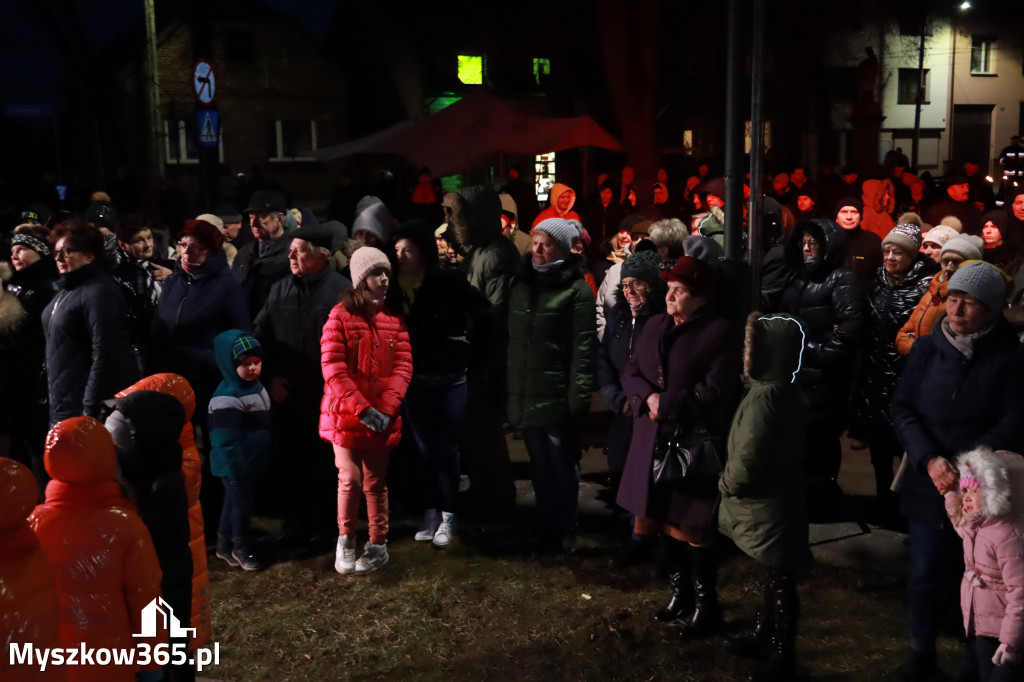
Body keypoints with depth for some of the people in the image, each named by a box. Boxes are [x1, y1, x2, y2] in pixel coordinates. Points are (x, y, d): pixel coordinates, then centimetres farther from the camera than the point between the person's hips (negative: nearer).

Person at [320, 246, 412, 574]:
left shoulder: (394, 320, 6)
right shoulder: (340, 316, -6)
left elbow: (403, 366, 0)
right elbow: (333, 369, -13)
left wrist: (385, 409, -14)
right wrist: (363, 409, -18)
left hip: (383, 419, 3)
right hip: (346, 414, -3)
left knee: (376, 482, 9)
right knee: (350, 479, -5)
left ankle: (378, 545, 22)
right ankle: (345, 540, 17)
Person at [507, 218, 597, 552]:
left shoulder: (577, 289, -7)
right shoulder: (521, 284, 13)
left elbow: (584, 346, -12)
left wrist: (579, 394, -17)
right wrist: (508, 386, 12)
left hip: (558, 396, -6)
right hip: (525, 394, 6)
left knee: (562, 465, 7)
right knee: (540, 466, 15)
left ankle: (564, 530, 22)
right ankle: (546, 526, 27)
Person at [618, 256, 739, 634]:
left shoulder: (719, 332, -9)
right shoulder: (654, 325, 11)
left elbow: (715, 391, -16)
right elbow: (630, 373, 10)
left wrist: (667, 404, -15)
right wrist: (649, 397, -11)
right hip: (653, 440, 6)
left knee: (694, 525, 1)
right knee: (664, 520, 14)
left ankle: (705, 602, 17)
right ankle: (678, 592, 31)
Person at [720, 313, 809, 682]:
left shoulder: (765, 397, -26)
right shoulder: (786, 391, 4)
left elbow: (747, 462, -26)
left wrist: (726, 483, -8)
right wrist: (733, 482, 12)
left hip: (768, 508, -10)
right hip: (773, 502, 10)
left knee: (779, 581, 5)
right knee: (771, 576, 23)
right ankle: (763, 634, 40)